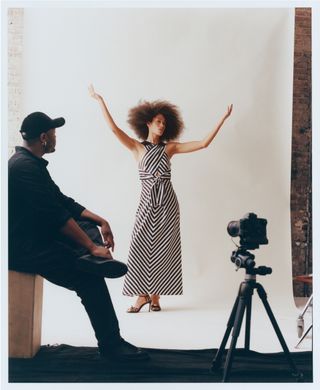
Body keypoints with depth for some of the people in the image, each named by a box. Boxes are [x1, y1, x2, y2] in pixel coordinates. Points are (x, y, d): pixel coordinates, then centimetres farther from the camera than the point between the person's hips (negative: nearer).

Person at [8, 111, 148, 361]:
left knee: (91, 229, 3)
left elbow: (62, 201, 14)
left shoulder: (32, 163, 14)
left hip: (37, 235, 11)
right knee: (90, 278, -20)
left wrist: (100, 221, 5)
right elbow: (55, 214, -25)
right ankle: (110, 345, -10)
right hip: (23, 247, -11)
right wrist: (91, 247, -23)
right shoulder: (24, 167, -19)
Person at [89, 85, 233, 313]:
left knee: (162, 248, 2)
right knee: (142, 247, -6)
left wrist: (223, 118, 5)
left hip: (167, 203, 2)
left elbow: (204, 143, 6)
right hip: (147, 202, -1)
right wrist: (101, 102, -10)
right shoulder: (138, 148, 5)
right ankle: (142, 295, 3)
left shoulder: (170, 147, 9)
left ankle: (155, 296, 10)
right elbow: (114, 128, -6)